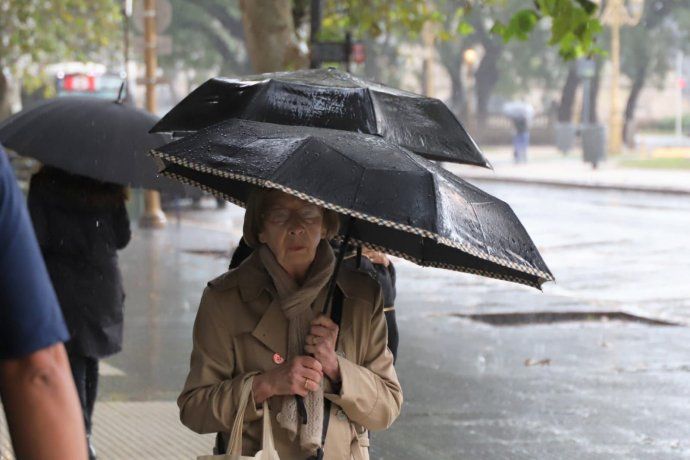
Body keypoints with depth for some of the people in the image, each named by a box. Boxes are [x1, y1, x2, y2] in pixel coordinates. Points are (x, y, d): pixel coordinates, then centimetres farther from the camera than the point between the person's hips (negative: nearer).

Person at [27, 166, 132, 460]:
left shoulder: (43, 184, -6)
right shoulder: (108, 186, 2)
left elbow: (37, 237, -12)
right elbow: (122, 238, 7)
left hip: (63, 285, -4)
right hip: (103, 288, 4)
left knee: (71, 361, -4)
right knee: (90, 359, 16)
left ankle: (79, 436, -16)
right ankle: (84, 432, 23)